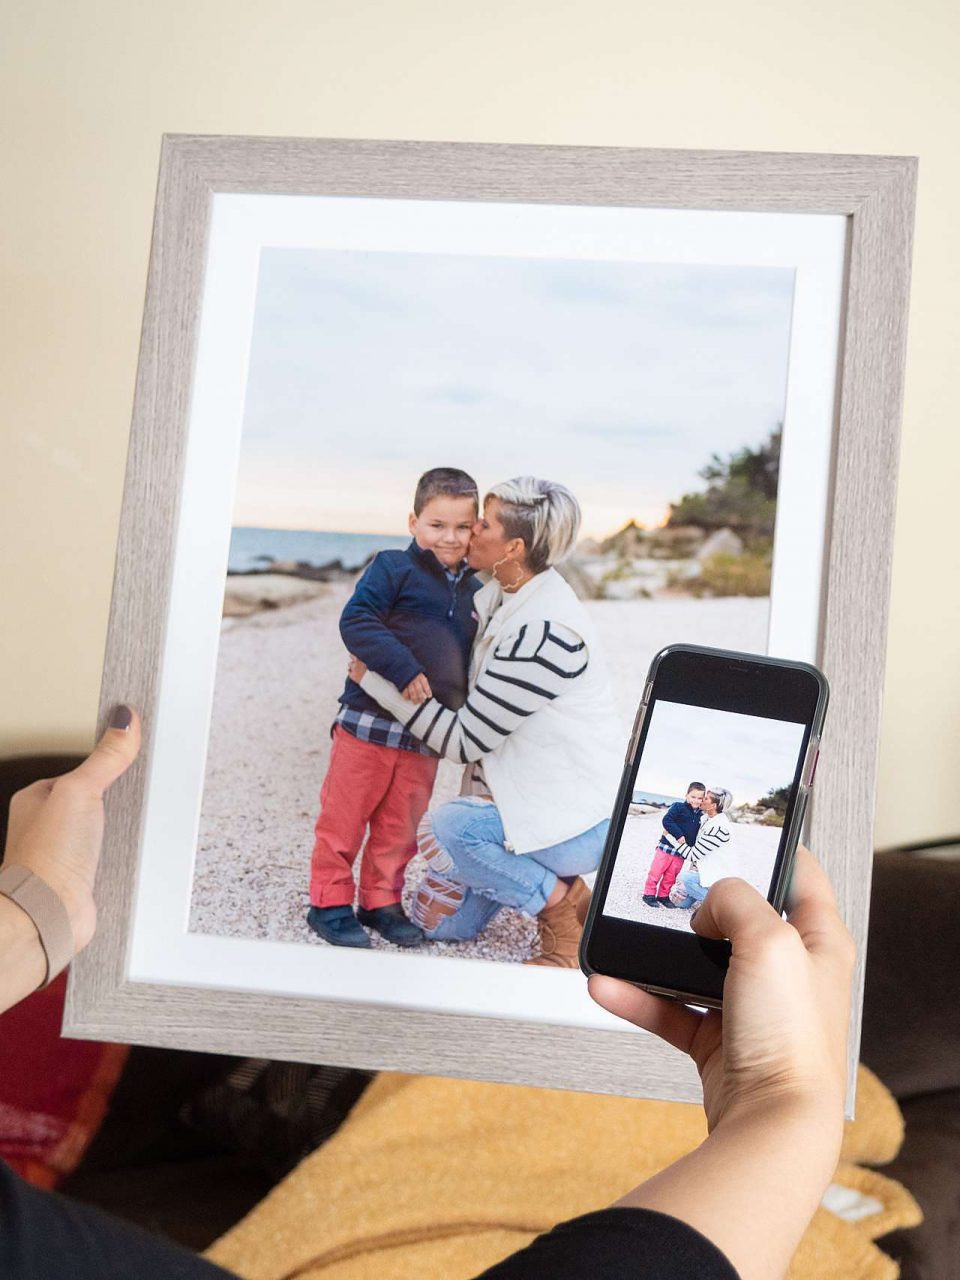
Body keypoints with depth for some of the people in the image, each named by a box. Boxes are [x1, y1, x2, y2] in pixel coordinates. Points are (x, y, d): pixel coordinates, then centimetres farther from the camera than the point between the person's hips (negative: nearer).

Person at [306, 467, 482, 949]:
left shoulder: (475, 592, 11)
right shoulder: (393, 568, -7)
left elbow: (474, 657, 22)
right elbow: (356, 621, -18)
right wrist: (404, 669, -25)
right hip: (369, 721, -5)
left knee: (400, 826, 13)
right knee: (345, 817, 4)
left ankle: (381, 902, 28)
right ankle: (330, 902, 17)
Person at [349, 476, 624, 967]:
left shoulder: (544, 632, -28)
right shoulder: (502, 595, 1)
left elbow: (465, 739, -22)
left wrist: (375, 680, -15)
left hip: (579, 818, -9)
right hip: (533, 796, 9)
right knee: (439, 922, 8)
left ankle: (565, 906, -8)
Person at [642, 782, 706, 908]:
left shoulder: (701, 816, 6)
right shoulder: (678, 807, -11)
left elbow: (698, 834, 13)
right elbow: (666, 821, -21)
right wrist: (679, 835, -25)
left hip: (681, 852, 5)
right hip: (666, 846, -5)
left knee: (670, 876, 13)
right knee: (656, 872, 3)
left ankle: (663, 895, 26)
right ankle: (649, 894, 14)